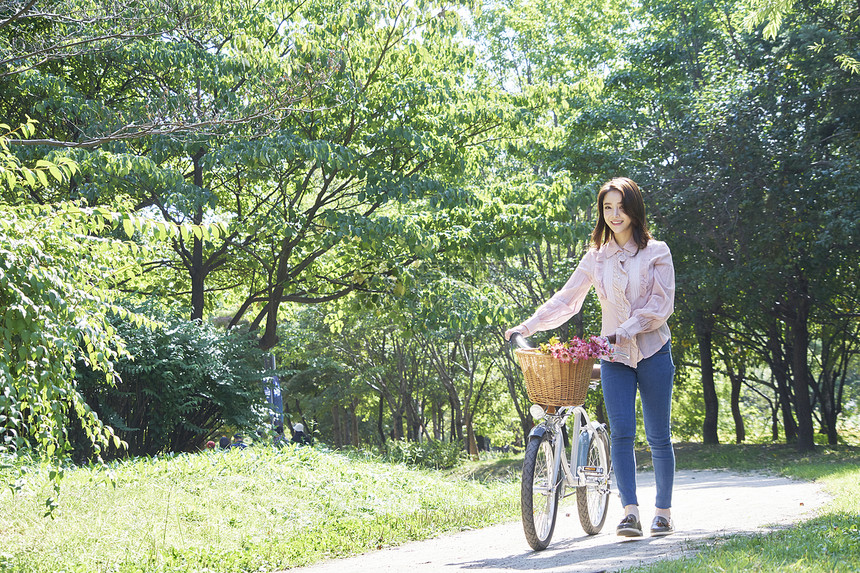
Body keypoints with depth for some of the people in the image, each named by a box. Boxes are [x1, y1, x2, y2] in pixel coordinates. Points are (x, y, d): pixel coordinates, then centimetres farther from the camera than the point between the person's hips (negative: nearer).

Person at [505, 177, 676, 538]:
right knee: (621, 433, -11)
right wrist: (528, 326, -2)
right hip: (615, 357, 2)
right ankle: (630, 512, -14)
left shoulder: (656, 252, 2)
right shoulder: (596, 257, 10)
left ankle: (664, 511, 13)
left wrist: (629, 328, -18)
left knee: (658, 436, 2)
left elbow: (661, 304, -6)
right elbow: (566, 299, 8)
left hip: (653, 351, -2)